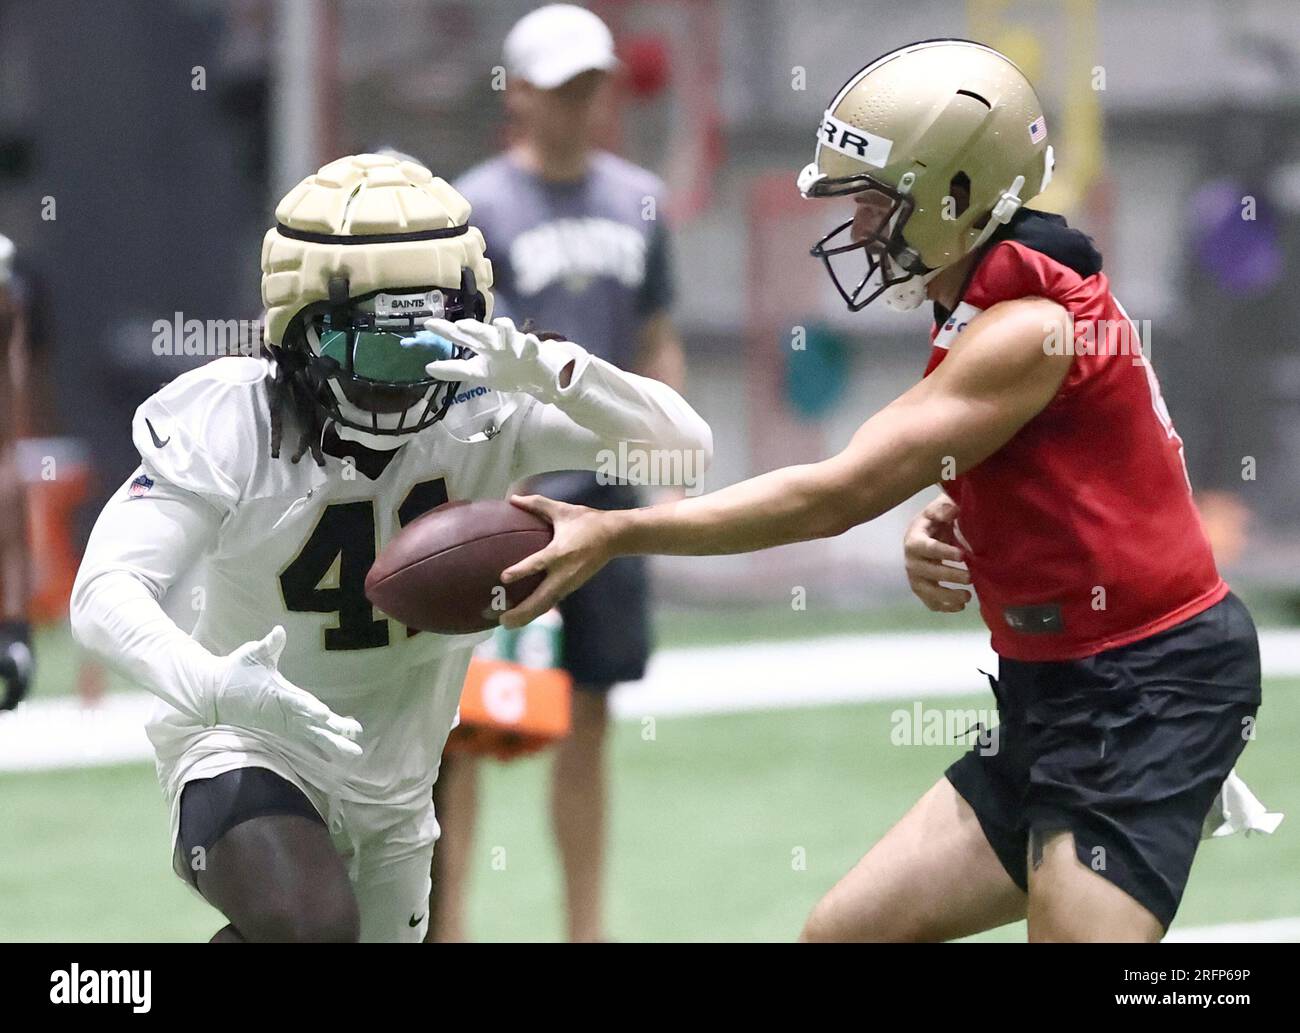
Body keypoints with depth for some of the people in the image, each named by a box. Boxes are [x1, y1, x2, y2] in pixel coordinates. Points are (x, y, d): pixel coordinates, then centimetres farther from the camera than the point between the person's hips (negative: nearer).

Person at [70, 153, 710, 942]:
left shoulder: (481, 417, -14)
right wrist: (210, 685, -49)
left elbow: (686, 445, -22)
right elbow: (105, 596, -28)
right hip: (251, 753, -5)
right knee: (310, 922, -32)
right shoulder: (231, 425, -21)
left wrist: (545, 373, -40)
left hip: (393, 788, 5)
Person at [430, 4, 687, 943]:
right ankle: (447, 919, -2)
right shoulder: (476, 207, -4)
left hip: (603, 494, 5)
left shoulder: (638, 201, 12)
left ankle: (588, 927, 17)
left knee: (589, 719, 10)